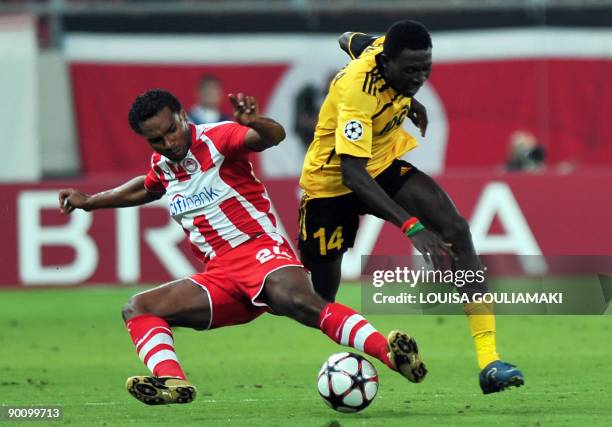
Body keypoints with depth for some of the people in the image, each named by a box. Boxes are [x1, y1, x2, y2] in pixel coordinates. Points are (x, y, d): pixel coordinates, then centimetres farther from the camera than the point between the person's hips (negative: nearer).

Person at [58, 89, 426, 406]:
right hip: (220, 275, 8)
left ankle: (391, 353, -52)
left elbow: (274, 137, -26)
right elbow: (147, 189, 40)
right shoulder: (162, 165, 14)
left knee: (295, 299, -38)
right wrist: (88, 201, 45)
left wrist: (254, 123, -49)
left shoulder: (216, 138, -7)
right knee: (139, 309, -6)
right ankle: (171, 382, -33)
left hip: (261, 248, -8)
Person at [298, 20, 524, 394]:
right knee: (323, 297, 0)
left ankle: (489, 361, -26)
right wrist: (411, 225, -51)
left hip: (382, 166, 6)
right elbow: (351, 172, -43)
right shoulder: (357, 91, -35)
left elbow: (350, 40, 14)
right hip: (331, 181, -6)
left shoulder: (384, 47, -13)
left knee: (456, 228, -18)